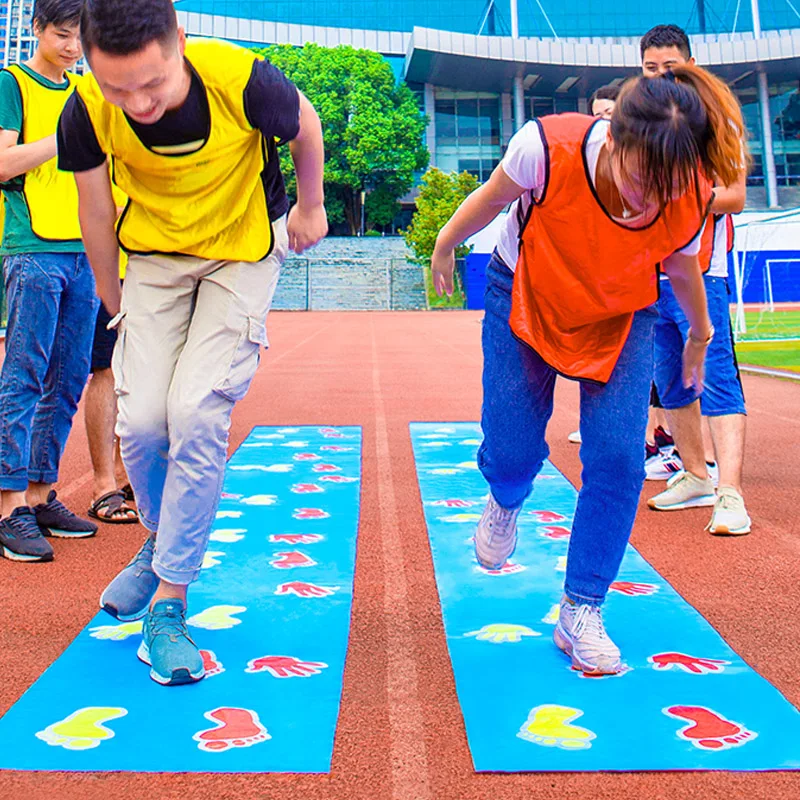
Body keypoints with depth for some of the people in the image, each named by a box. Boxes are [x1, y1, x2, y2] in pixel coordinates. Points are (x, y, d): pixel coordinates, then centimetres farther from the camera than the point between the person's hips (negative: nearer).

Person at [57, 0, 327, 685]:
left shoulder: (241, 80, -30)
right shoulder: (87, 112, -21)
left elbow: (305, 127, -6)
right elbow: (97, 214, -2)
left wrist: (310, 208, 9)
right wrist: (115, 303, 11)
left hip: (244, 253, -3)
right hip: (155, 256, 3)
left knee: (196, 417, -15)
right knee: (141, 421, -6)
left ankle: (168, 605, -1)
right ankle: (162, 544, 26)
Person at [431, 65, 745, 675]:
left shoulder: (691, 198, -27)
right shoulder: (548, 149, -36)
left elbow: (683, 269, -2)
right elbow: (490, 199, -12)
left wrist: (700, 336, 15)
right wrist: (445, 247, 6)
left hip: (622, 318, 1)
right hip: (525, 299, -1)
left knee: (618, 457, -12)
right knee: (512, 450, -5)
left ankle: (582, 614, 5)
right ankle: (506, 502, 37)